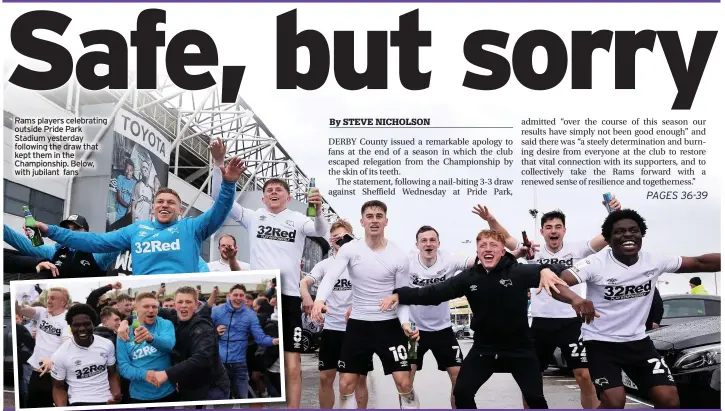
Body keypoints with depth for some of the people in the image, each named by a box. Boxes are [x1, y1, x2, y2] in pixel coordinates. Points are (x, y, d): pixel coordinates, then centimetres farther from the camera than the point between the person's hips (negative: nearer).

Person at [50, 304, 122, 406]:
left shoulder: (107, 345, 0)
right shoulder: (60, 355, -6)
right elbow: (58, 387, 4)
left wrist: (116, 394, -6)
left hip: (107, 401, 3)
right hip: (78, 403, -3)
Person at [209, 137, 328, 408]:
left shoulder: (298, 220, 6)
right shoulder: (253, 217, 10)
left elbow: (322, 231, -13)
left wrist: (318, 210, -34)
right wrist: (218, 164, -10)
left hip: (289, 296, -1)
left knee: (292, 366, 0)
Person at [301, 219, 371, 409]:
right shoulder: (324, 264, 5)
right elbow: (304, 282, -8)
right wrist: (307, 297, -30)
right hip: (332, 328, 1)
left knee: (360, 377, 7)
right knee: (326, 377, 5)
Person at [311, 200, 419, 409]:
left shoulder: (399, 256, -5)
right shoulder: (350, 249, -6)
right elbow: (330, 277, -20)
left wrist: (405, 323, -21)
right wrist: (320, 299, -41)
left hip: (389, 324, -1)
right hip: (358, 324, 1)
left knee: (404, 383, -6)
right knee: (346, 384, 3)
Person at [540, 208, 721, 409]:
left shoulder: (654, 261, -5)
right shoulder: (596, 263, -19)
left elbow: (700, 263, 4)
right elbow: (555, 283, -31)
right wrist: (575, 298, -52)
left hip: (638, 341, 5)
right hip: (601, 342, -5)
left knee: (669, 400, -5)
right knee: (614, 401, -21)